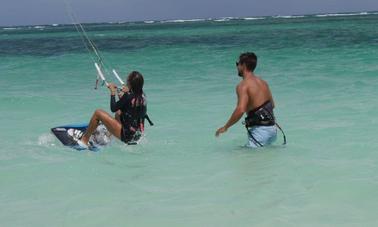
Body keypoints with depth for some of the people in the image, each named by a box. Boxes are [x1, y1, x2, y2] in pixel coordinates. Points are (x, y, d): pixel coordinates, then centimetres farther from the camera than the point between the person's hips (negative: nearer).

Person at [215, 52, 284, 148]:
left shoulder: (243, 85, -11)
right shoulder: (263, 82, 15)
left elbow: (240, 110, -24)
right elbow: (272, 105, 23)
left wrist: (225, 127, -14)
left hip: (260, 129, -8)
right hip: (272, 128, 8)